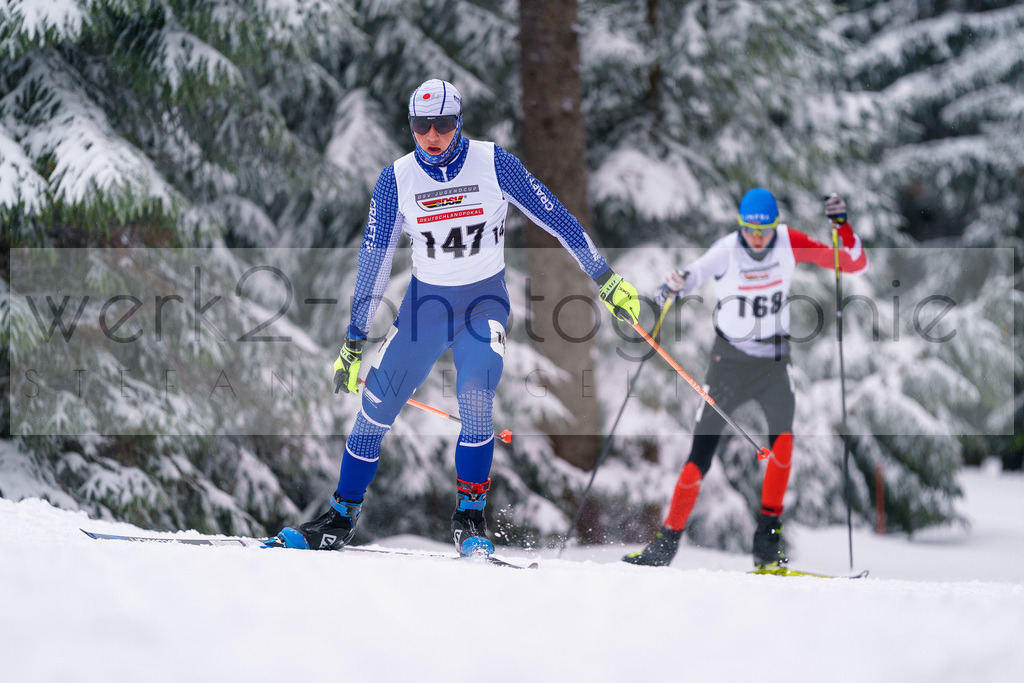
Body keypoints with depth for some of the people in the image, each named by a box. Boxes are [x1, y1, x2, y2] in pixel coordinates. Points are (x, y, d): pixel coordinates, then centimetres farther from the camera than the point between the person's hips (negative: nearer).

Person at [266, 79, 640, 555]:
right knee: (377, 404, -5)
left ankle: (470, 516, -10)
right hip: (425, 300, 2)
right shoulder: (397, 179, -6)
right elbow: (373, 261, 0)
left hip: (484, 300, -2)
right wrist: (353, 341, 0)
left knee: (474, 397, -25)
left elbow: (556, 217, -6)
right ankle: (342, 516, 10)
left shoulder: (492, 163, -12)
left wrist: (606, 280, -6)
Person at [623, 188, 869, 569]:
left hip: (773, 364, 1)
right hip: (729, 363, -1)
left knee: (783, 437, -25)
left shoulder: (789, 245, -9)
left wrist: (842, 227, -24)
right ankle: (668, 541, 13)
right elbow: (693, 275, -30)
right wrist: (672, 287, -54)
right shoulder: (726, 251, -15)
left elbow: (855, 265, -7)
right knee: (700, 457, -3)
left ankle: (768, 541, -19)